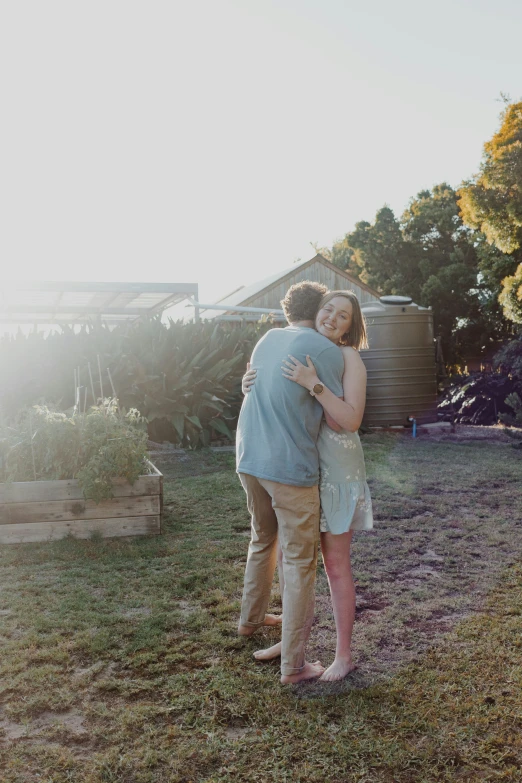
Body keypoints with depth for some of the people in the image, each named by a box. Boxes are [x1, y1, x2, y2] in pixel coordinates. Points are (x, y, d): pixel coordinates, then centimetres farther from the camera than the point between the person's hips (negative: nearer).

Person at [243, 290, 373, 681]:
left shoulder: (349, 358, -10)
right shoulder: (299, 353, 7)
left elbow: (351, 420, -20)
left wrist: (312, 384, -30)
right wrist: (250, 387, -9)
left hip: (335, 471, -6)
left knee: (336, 564, 2)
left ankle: (344, 655, 17)